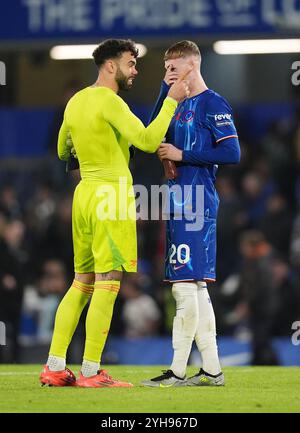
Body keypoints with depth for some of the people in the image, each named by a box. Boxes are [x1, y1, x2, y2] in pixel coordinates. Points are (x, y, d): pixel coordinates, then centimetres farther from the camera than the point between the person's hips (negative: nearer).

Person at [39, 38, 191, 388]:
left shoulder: (75, 101, 14)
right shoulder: (109, 101, -13)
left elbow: (62, 152, 27)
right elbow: (147, 140, -23)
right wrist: (172, 101, -16)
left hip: (84, 192, 9)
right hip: (112, 195, -9)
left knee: (81, 284, 13)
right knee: (107, 285, -5)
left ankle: (54, 366, 11)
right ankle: (91, 372, -5)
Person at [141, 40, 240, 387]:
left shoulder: (213, 104, -8)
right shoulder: (181, 105, 18)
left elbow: (232, 153, -15)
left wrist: (182, 155, -13)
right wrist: (166, 91, 4)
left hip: (195, 205, -9)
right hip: (180, 203, 9)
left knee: (185, 286, -10)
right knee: (195, 288, 10)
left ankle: (178, 371, -9)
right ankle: (211, 370, 14)